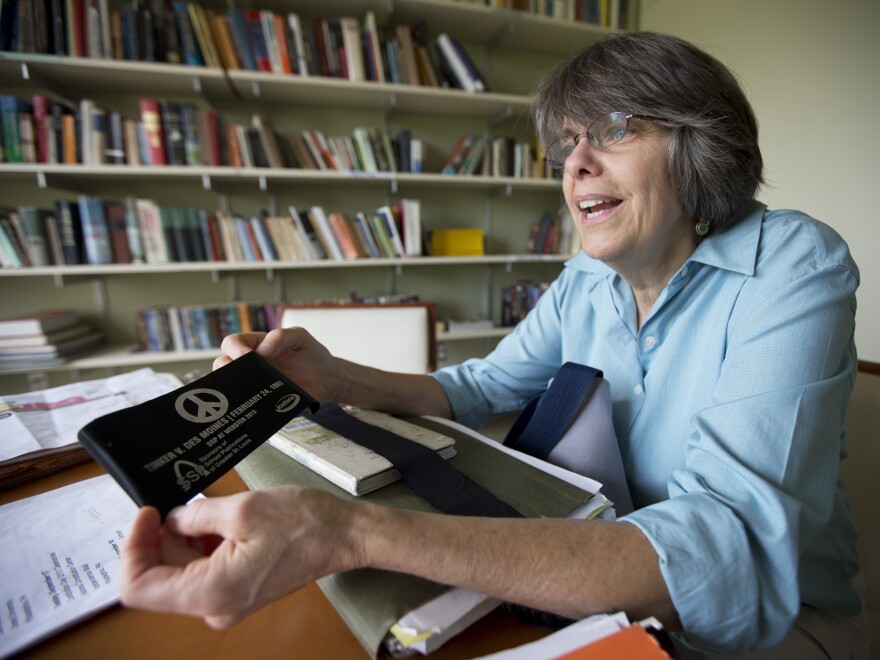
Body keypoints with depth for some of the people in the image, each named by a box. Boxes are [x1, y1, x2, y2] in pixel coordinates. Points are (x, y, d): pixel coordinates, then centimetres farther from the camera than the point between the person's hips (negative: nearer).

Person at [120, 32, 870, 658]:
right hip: (614, 571, 4)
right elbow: (476, 389, 5)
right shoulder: (584, 284, -4)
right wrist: (332, 377, -14)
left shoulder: (793, 268, -22)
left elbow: (732, 552, -34)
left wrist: (355, 535, -44)